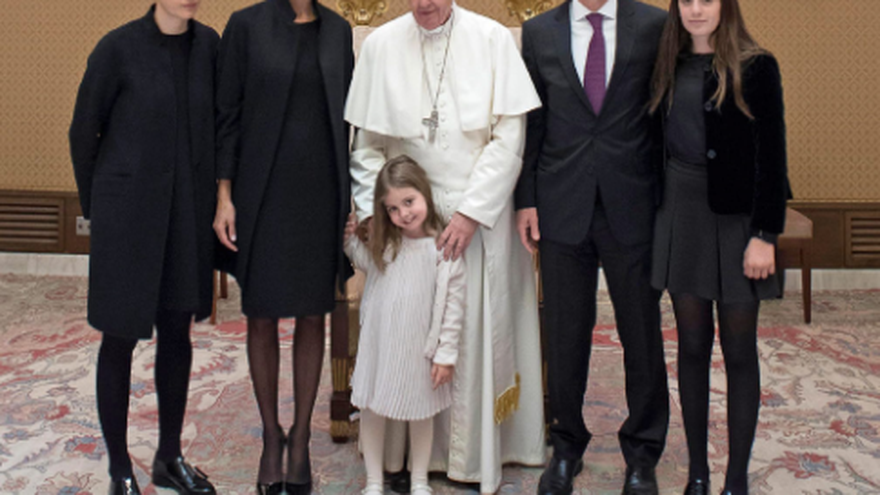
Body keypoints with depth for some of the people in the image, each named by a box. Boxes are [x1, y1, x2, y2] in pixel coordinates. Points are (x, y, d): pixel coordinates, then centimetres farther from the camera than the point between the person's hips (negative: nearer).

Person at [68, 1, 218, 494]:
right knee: (121, 338, 6)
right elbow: (83, 131, -2)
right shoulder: (119, 47, -11)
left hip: (187, 215, 4)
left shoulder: (208, 43, 0)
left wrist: (211, 200, 9)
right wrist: (96, 207, 7)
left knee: (177, 334, 13)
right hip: (128, 215, -4)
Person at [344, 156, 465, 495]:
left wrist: (446, 353, -13)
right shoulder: (386, 244, 0)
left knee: (420, 413, 14)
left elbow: (453, 304, -14)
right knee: (372, 410, 11)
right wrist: (351, 240, 5)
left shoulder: (444, 247, -16)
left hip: (418, 348, -4)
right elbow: (368, 265, 22)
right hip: (378, 343, 4)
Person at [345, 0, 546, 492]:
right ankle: (409, 452, 18)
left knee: (478, 331, 2)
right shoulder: (381, 45, 1)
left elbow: (510, 137, -7)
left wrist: (471, 212, -12)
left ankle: (478, 454, 17)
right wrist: (374, 211, -4)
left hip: (479, 215, -1)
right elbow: (368, 143, 5)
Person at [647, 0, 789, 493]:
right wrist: (657, 213, 4)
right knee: (692, 346, 9)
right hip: (681, 212, 4)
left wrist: (764, 234, -14)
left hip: (736, 216, -4)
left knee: (739, 350, 4)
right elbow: (661, 141, 10)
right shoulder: (671, 67, 8)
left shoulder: (755, 66, -6)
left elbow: (771, 153, -9)